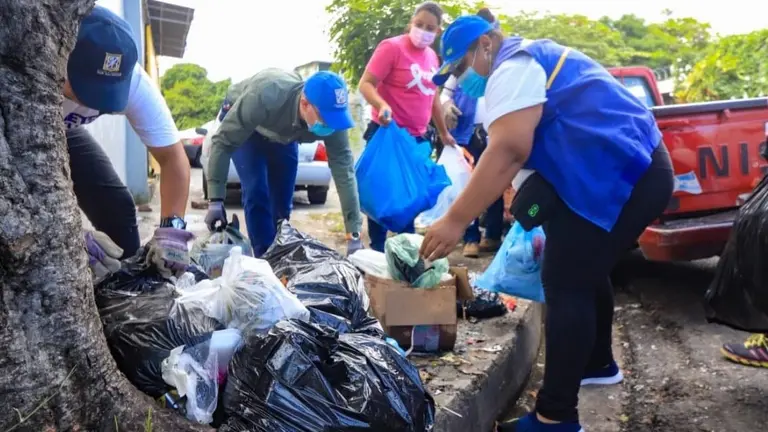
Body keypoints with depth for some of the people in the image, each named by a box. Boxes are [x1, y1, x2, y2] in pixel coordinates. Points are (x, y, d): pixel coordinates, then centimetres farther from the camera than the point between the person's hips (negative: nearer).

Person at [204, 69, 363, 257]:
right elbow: (223, 141, -37)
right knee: (256, 192, -19)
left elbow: (344, 170, -32)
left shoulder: (330, 116, -34)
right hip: (240, 123, -3)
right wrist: (216, 200, -41)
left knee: (282, 199, 1)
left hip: (283, 135, 4)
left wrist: (354, 234, -34)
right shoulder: (264, 97, -46)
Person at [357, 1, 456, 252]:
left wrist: (444, 133, 24)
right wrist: (381, 105, -35)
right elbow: (366, 84, -16)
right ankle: (378, 248, 10)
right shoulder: (391, 47, -10)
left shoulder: (432, 57, 11)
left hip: (418, 137, 7)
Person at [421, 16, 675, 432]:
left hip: (614, 175, -11)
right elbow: (530, 147, 26)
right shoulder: (533, 56, 23)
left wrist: (455, 220, -24)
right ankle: (598, 363, 39)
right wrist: (525, 202, 28)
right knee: (586, 270, 22)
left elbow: (507, 152, -24)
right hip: (639, 168, 11)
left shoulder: (511, 69, -10)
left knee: (565, 285, -10)